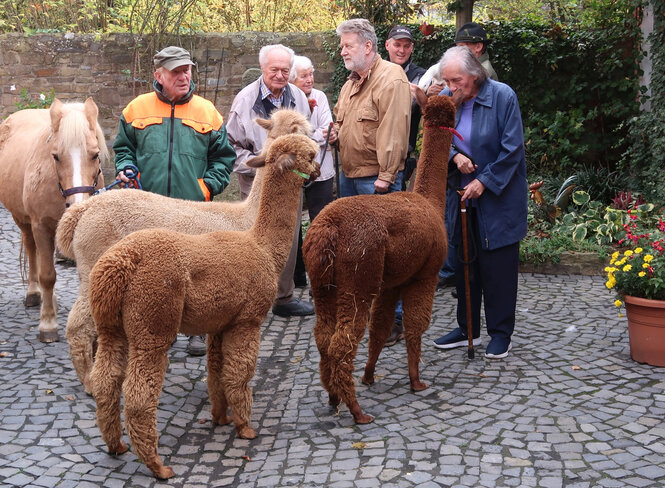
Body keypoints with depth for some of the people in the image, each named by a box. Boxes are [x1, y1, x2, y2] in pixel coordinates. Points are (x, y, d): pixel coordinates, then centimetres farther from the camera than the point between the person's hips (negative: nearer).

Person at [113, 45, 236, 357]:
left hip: (194, 209, -1)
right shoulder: (138, 109, 7)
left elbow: (223, 156, 10)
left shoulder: (206, 111, 6)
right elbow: (122, 147, 18)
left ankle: (198, 330, 16)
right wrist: (125, 170, -2)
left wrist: (207, 186, -3)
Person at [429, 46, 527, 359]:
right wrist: (455, 156, -12)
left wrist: (484, 182, -16)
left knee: (498, 265, 0)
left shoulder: (502, 96, -14)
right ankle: (467, 328, 26)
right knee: (464, 261, 12)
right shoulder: (447, 99, 0)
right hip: (463, 195, 5)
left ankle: (501, 333, 14)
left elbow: (512, 149, -14)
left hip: (498, 197, -5)